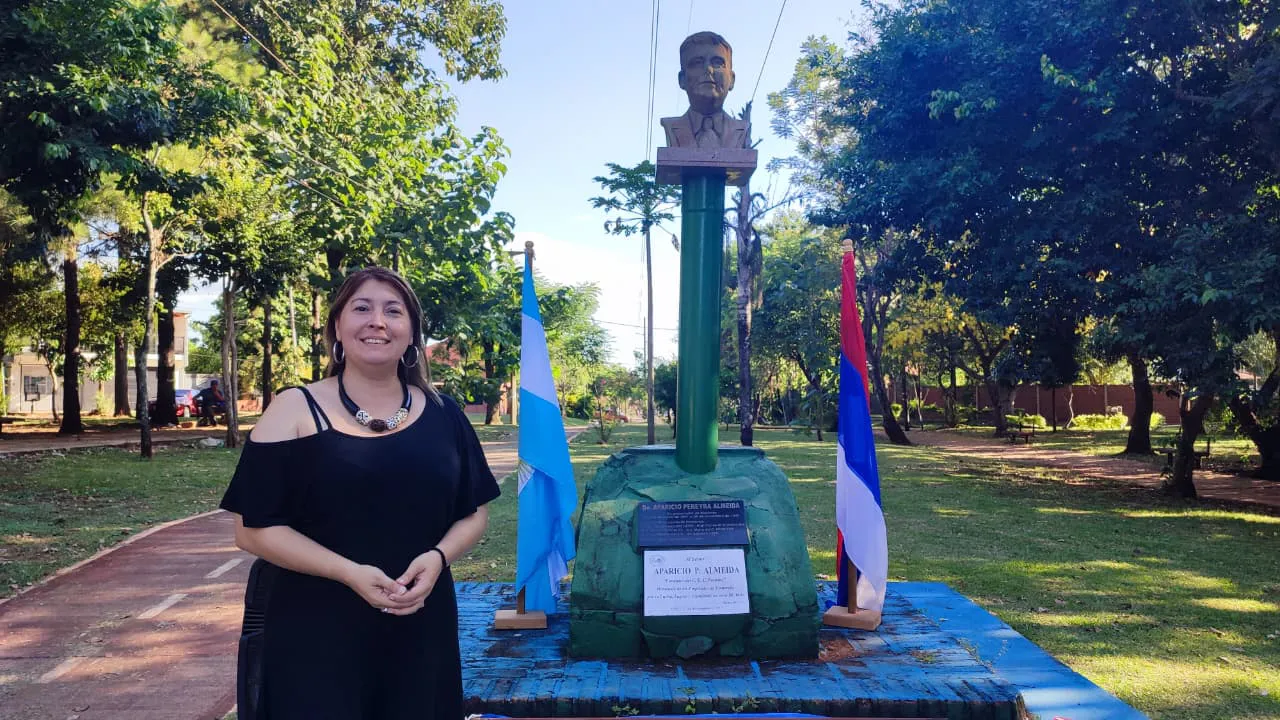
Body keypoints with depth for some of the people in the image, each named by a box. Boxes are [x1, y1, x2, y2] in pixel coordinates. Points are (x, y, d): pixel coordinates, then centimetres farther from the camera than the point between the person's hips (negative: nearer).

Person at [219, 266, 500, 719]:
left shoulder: (442, 414, 5)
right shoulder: (294, 411, -4)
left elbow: (474, 513, 9)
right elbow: (254, 528, -7)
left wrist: (437, 558, -11)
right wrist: (349, 572, -18)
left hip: (419, 629, 3)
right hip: (311, 632, -3)